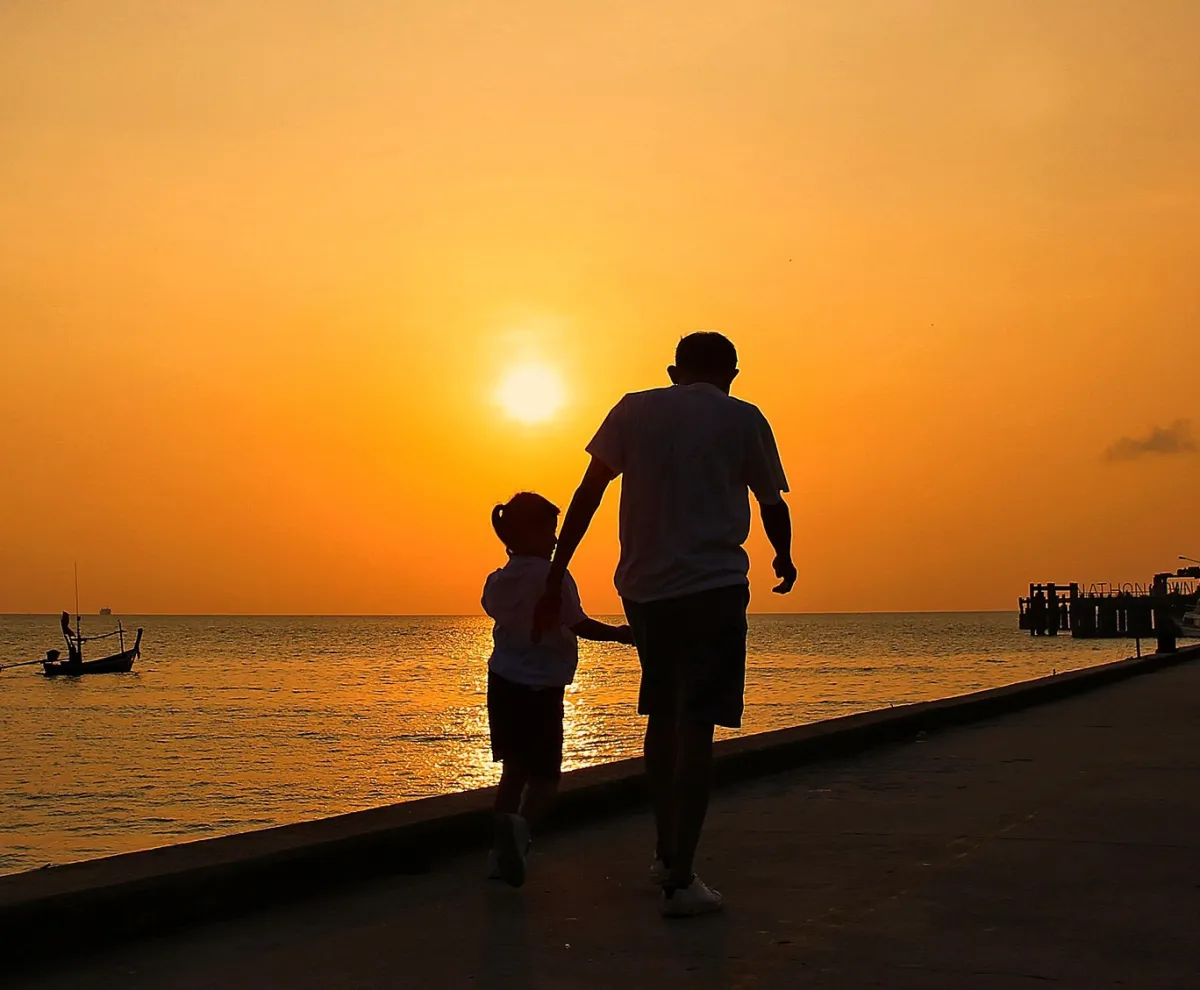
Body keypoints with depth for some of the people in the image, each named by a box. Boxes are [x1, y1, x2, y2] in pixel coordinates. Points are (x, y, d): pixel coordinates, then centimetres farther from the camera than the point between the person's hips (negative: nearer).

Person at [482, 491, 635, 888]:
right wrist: (622, 634, -5)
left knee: (515, 767, 17)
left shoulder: (498, 581, 6)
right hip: (541, 688, -6)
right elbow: (579, 625, -16)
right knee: (544, 774, -1)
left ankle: (502, 852, 15)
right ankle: (521, 825, -30)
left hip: (503, 684, 6)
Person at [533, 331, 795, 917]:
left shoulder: (634, 410, 8)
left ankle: (666, 854, 28)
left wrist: (555, 576, 5)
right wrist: (783, 558, 32)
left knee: (663, 717, 18)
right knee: (695, 726, -6)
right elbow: (772, 505, 12)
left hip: (643, 587, 4)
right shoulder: (743, 419, 4)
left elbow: (587, 495, 3)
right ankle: (680, 881, -10)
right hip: (714, 585, -4)